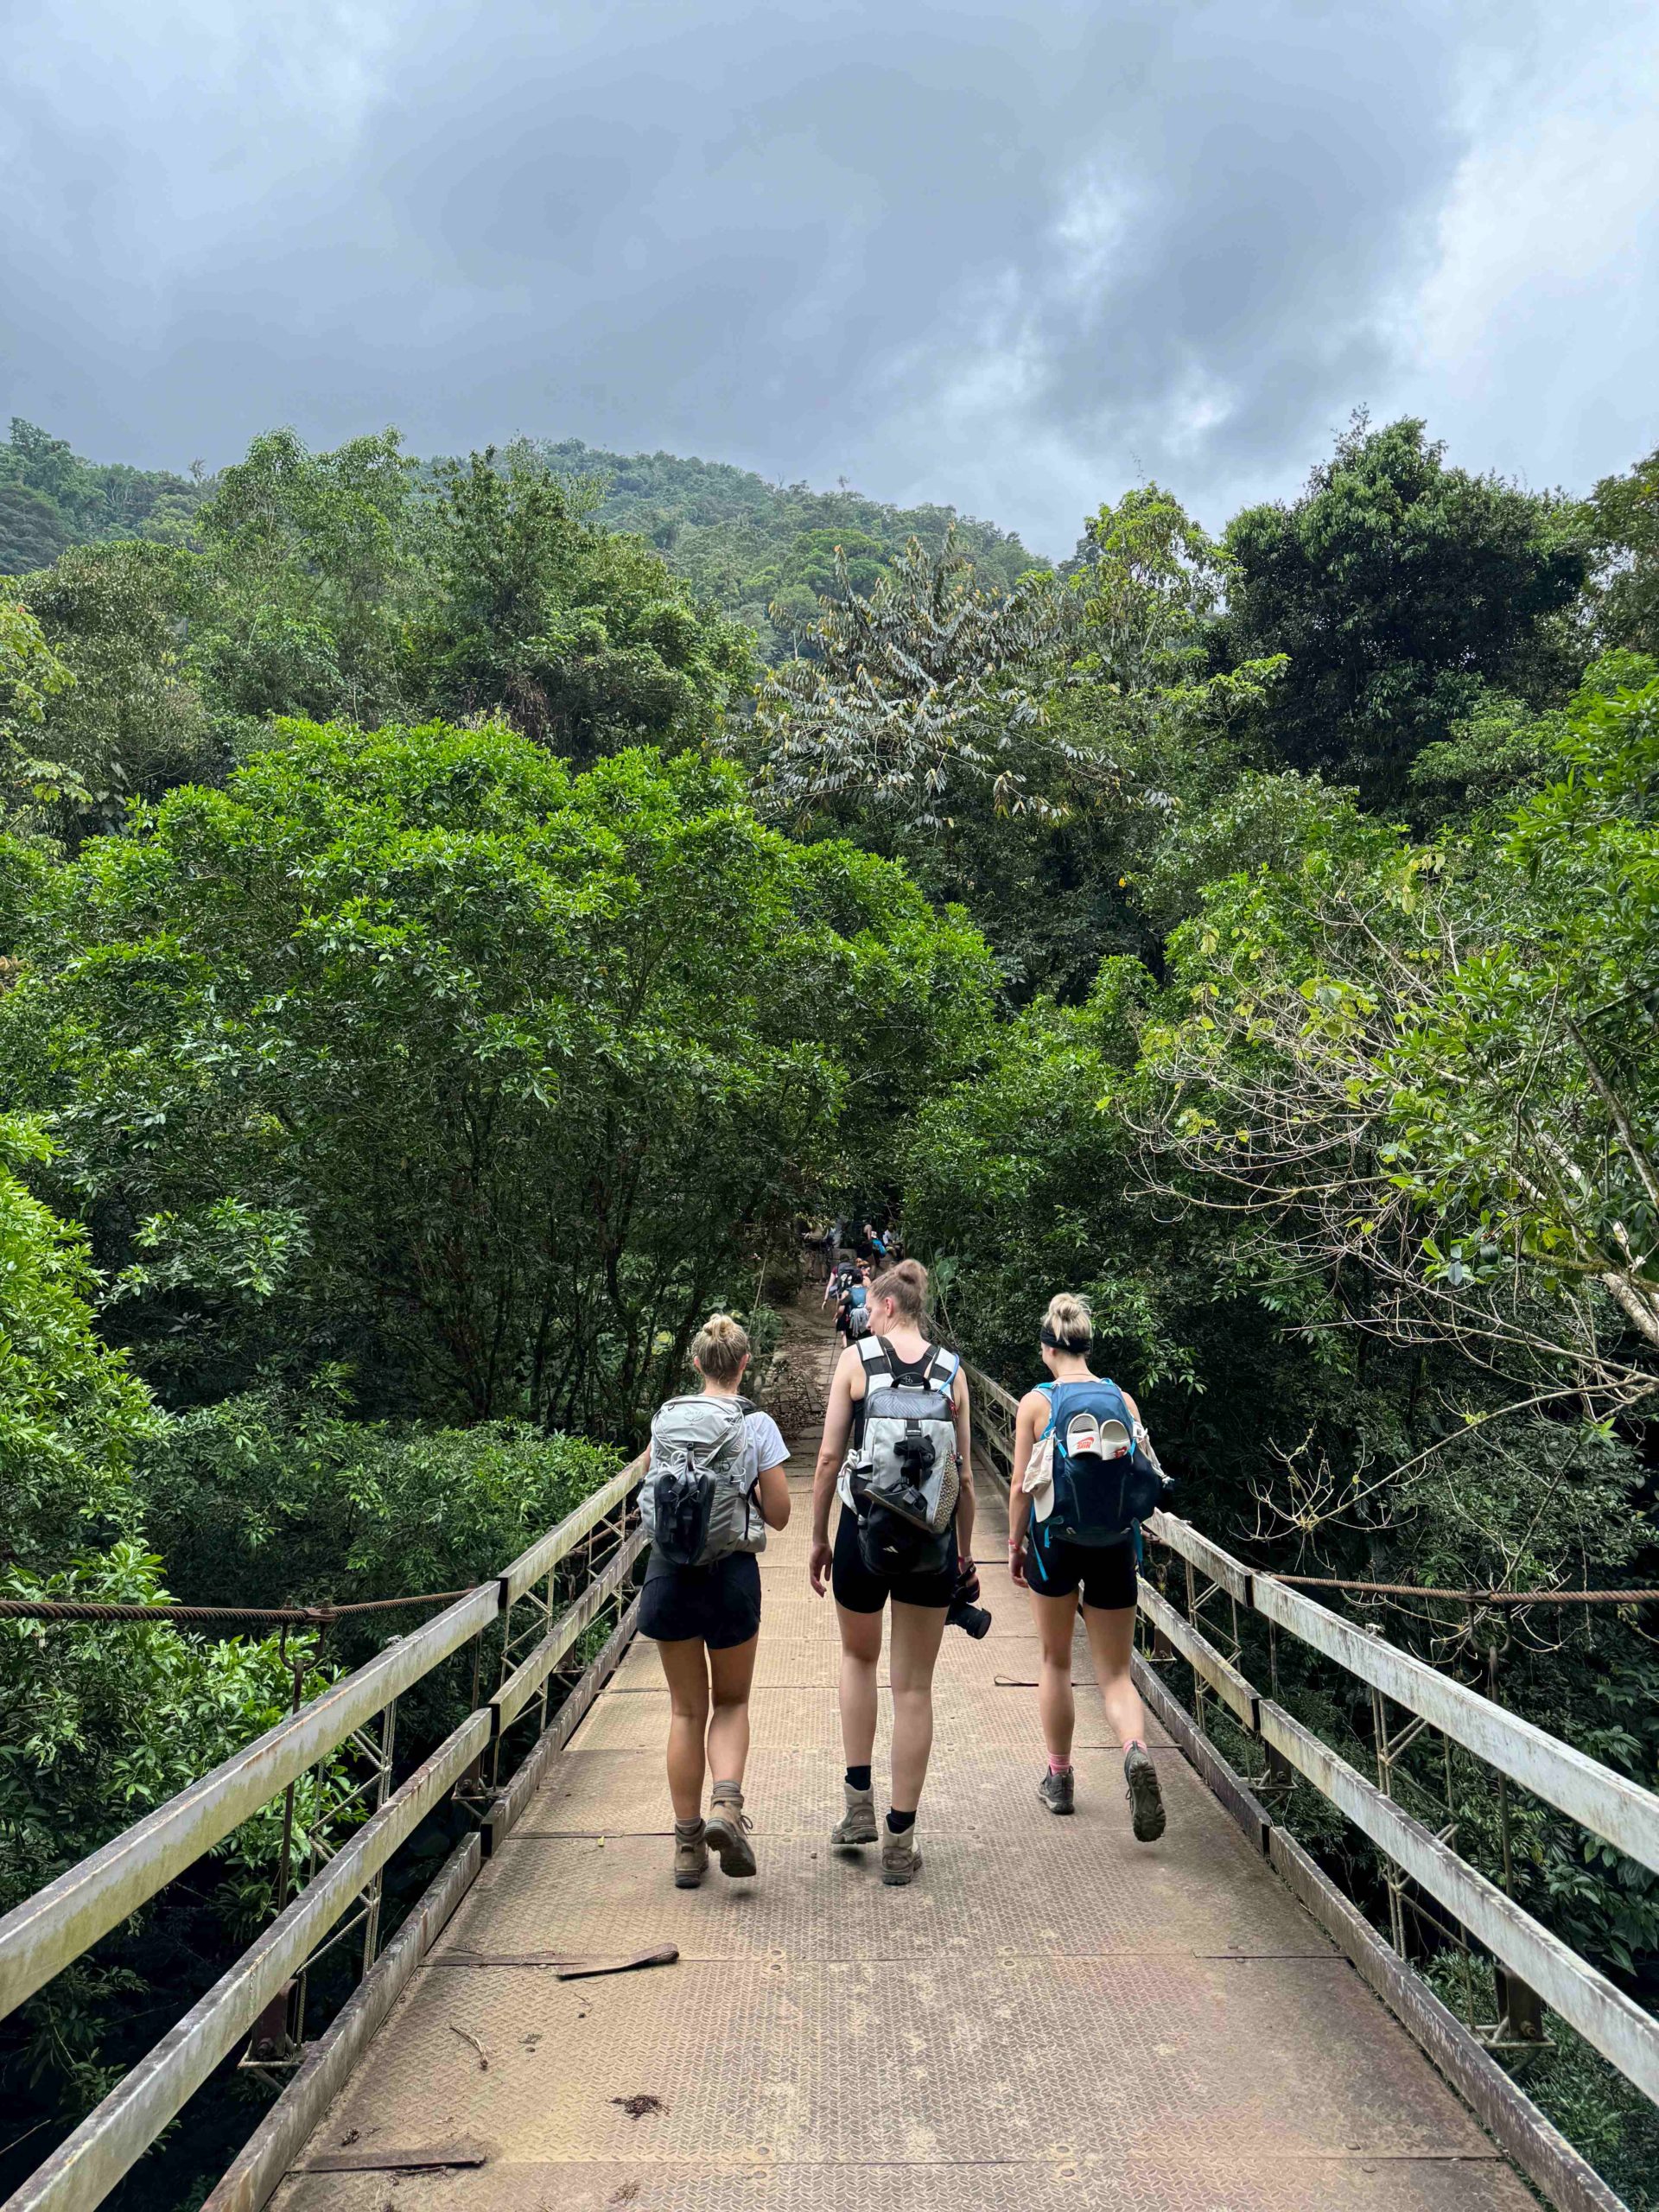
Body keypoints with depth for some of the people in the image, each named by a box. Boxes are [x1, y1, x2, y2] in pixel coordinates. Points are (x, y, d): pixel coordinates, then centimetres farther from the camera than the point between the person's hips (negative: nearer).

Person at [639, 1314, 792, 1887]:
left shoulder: (668, 1417, 0)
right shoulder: (758, 1425, -6)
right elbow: (778, 1515, -3)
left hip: (670, 1572, 2)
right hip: (731, 1574, -2)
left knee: (686, 1708, 15)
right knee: (731, 1702, 18)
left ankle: (688, 1843, 20)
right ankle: (727, 1802, -4)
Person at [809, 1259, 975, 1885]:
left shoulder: (857, 1357, -3)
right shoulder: (951, 1370, 3)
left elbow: (829, 1458, -4)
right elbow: (965, 1477, 5)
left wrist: (819, 1539, 6)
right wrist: (964, 1553, 16)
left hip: (864, 1529, -1)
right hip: (932, 1539, 2)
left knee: (858, 1656, 25)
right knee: (914, 1687, 11)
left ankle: (859, 1802, 23)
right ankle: (900, 1843, 19)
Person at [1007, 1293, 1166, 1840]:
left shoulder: (1036, 1402, -8)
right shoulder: (1123, 1400, 0)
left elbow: (1021, 1487, -6)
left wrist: (1015, 1543, 7)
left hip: (1056, 1536, -2)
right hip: (1114, 1542, 2)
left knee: (1056, 1661, 19)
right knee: (1115, 1673, 11)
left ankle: (1059, 1780, 29)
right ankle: (1137, 1752, -18)